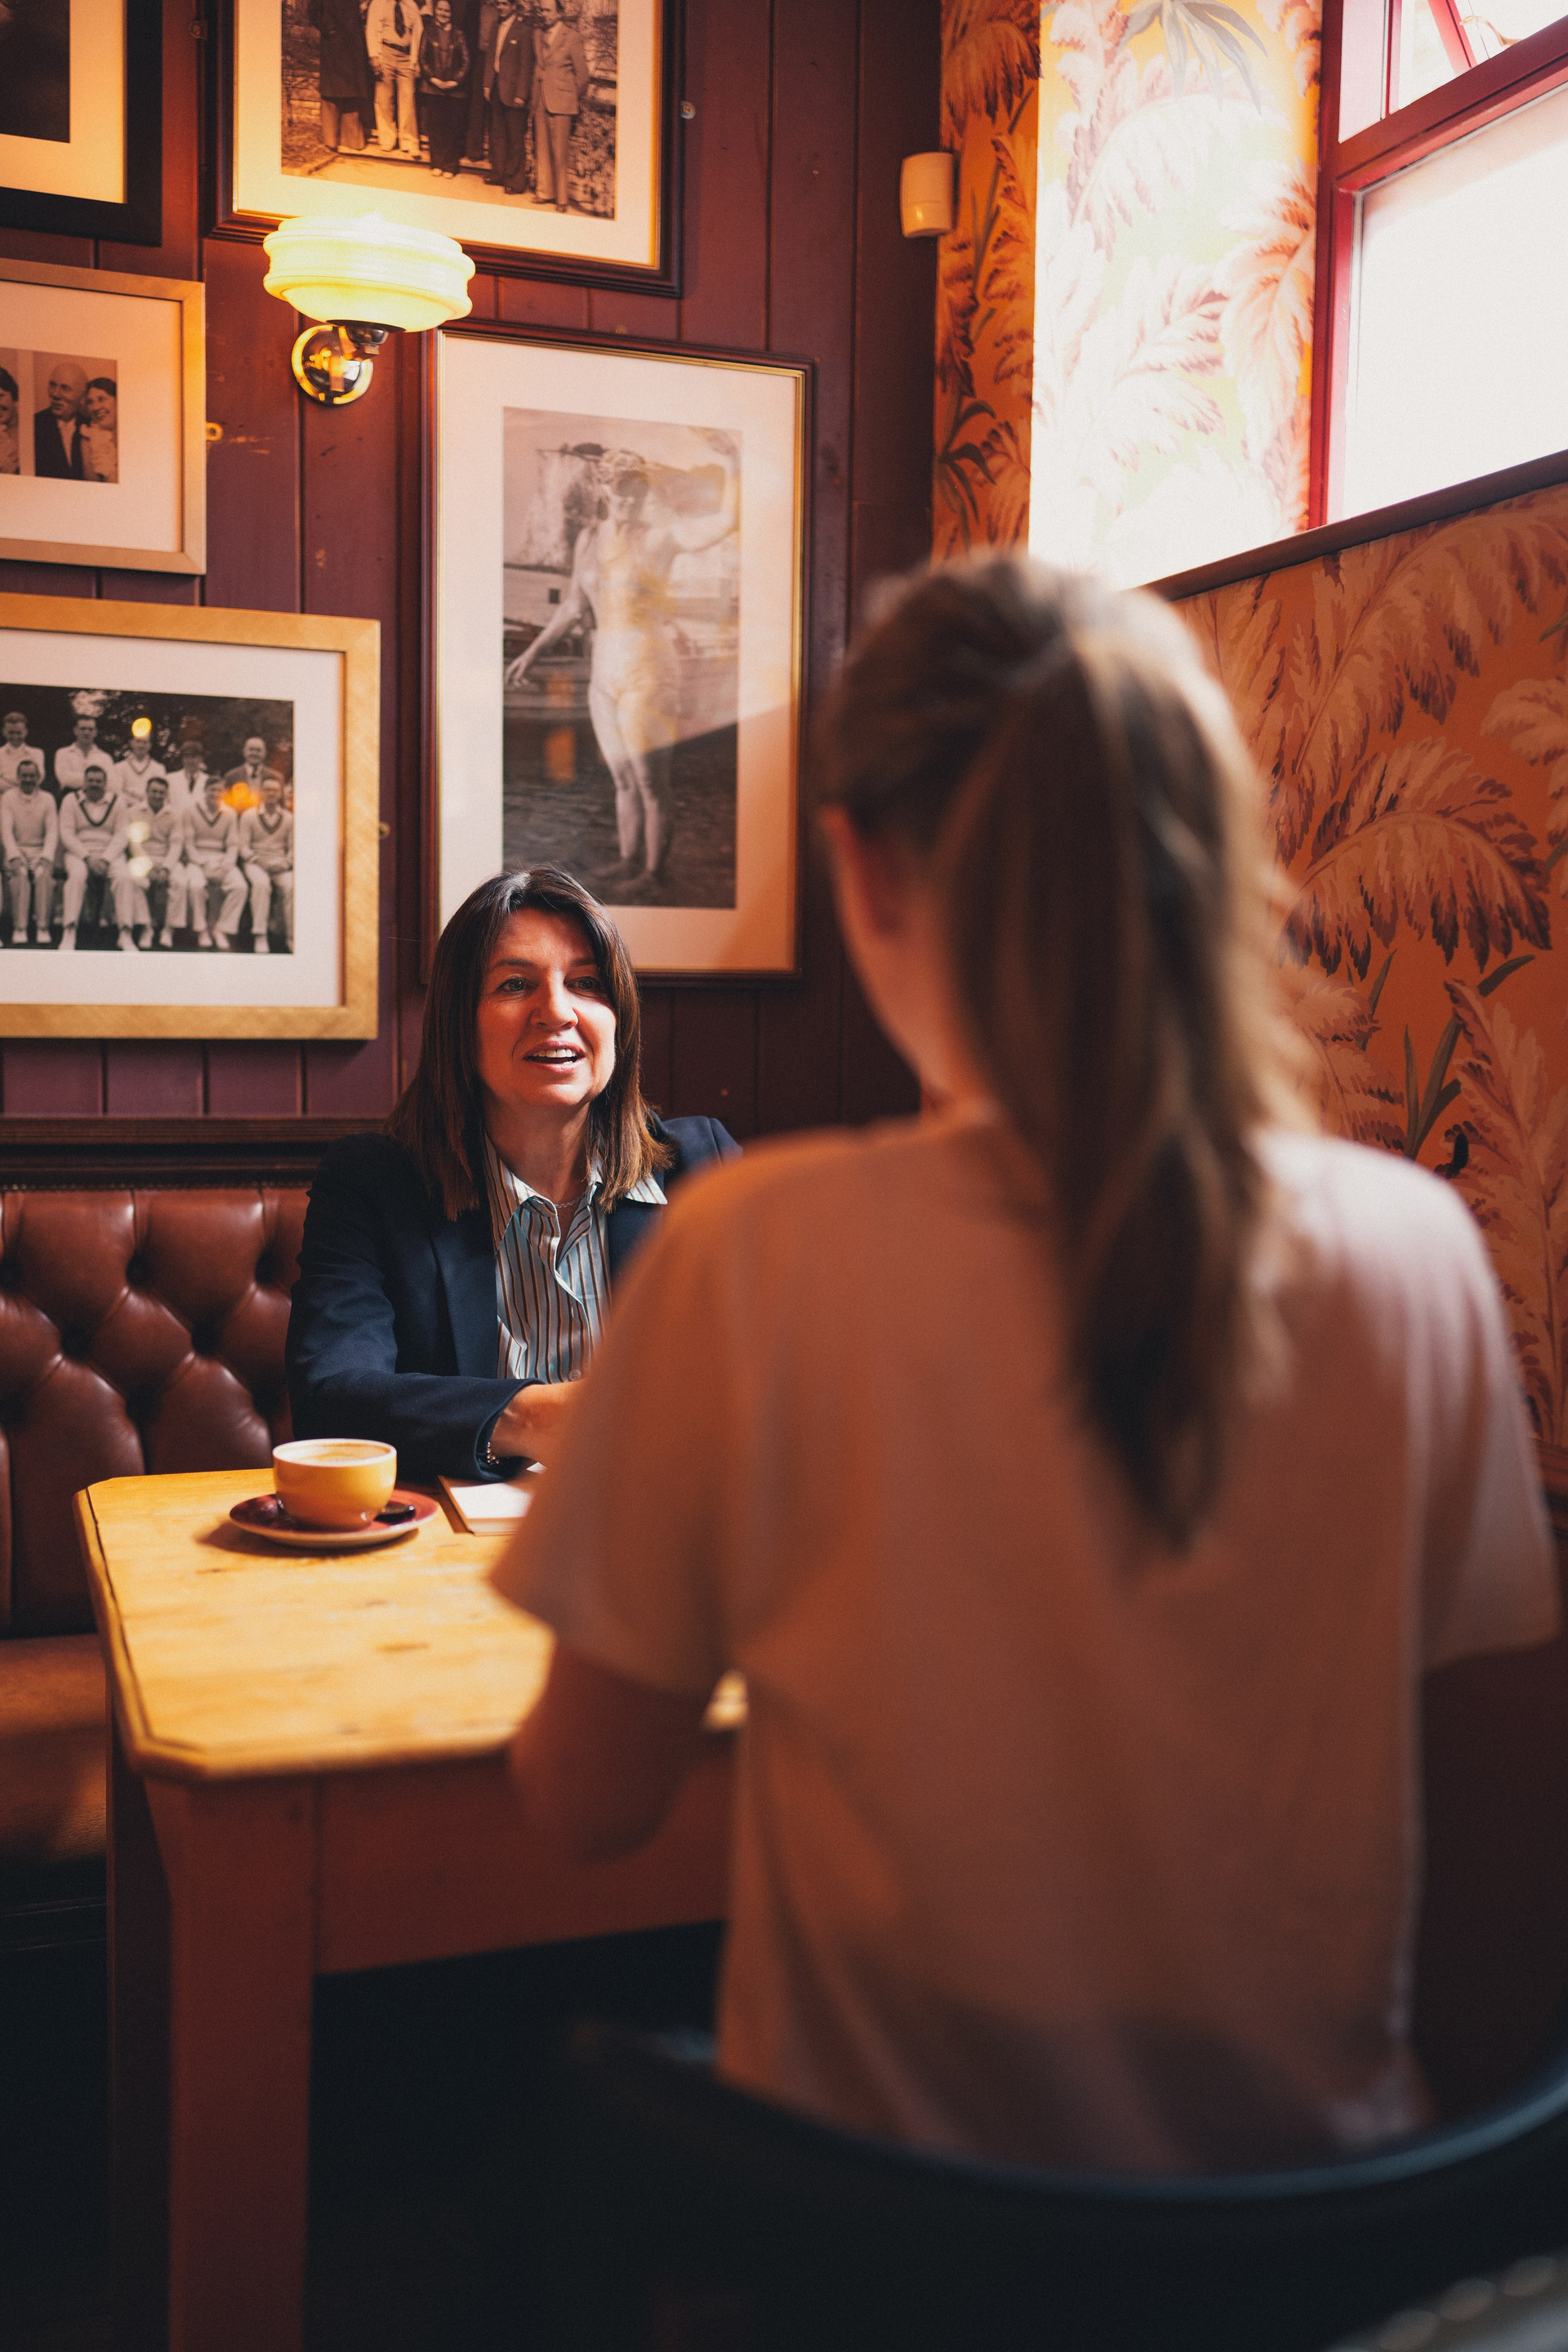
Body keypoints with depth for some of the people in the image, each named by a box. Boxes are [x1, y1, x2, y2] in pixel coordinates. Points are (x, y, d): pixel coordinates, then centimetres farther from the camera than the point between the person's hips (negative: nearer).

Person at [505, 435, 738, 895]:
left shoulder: (661, 537, -9)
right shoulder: (590, 538, 8)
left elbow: (727, 520, -22)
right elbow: (574, 605, 17)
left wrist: (731, 463, -32)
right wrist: (533, 651, 16)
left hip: (648, 671, -6)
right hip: (605, 671, 6)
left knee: (652, 782, 1)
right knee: (624, 780, 16)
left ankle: (652, 875, 14)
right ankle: (629, 866, 28)